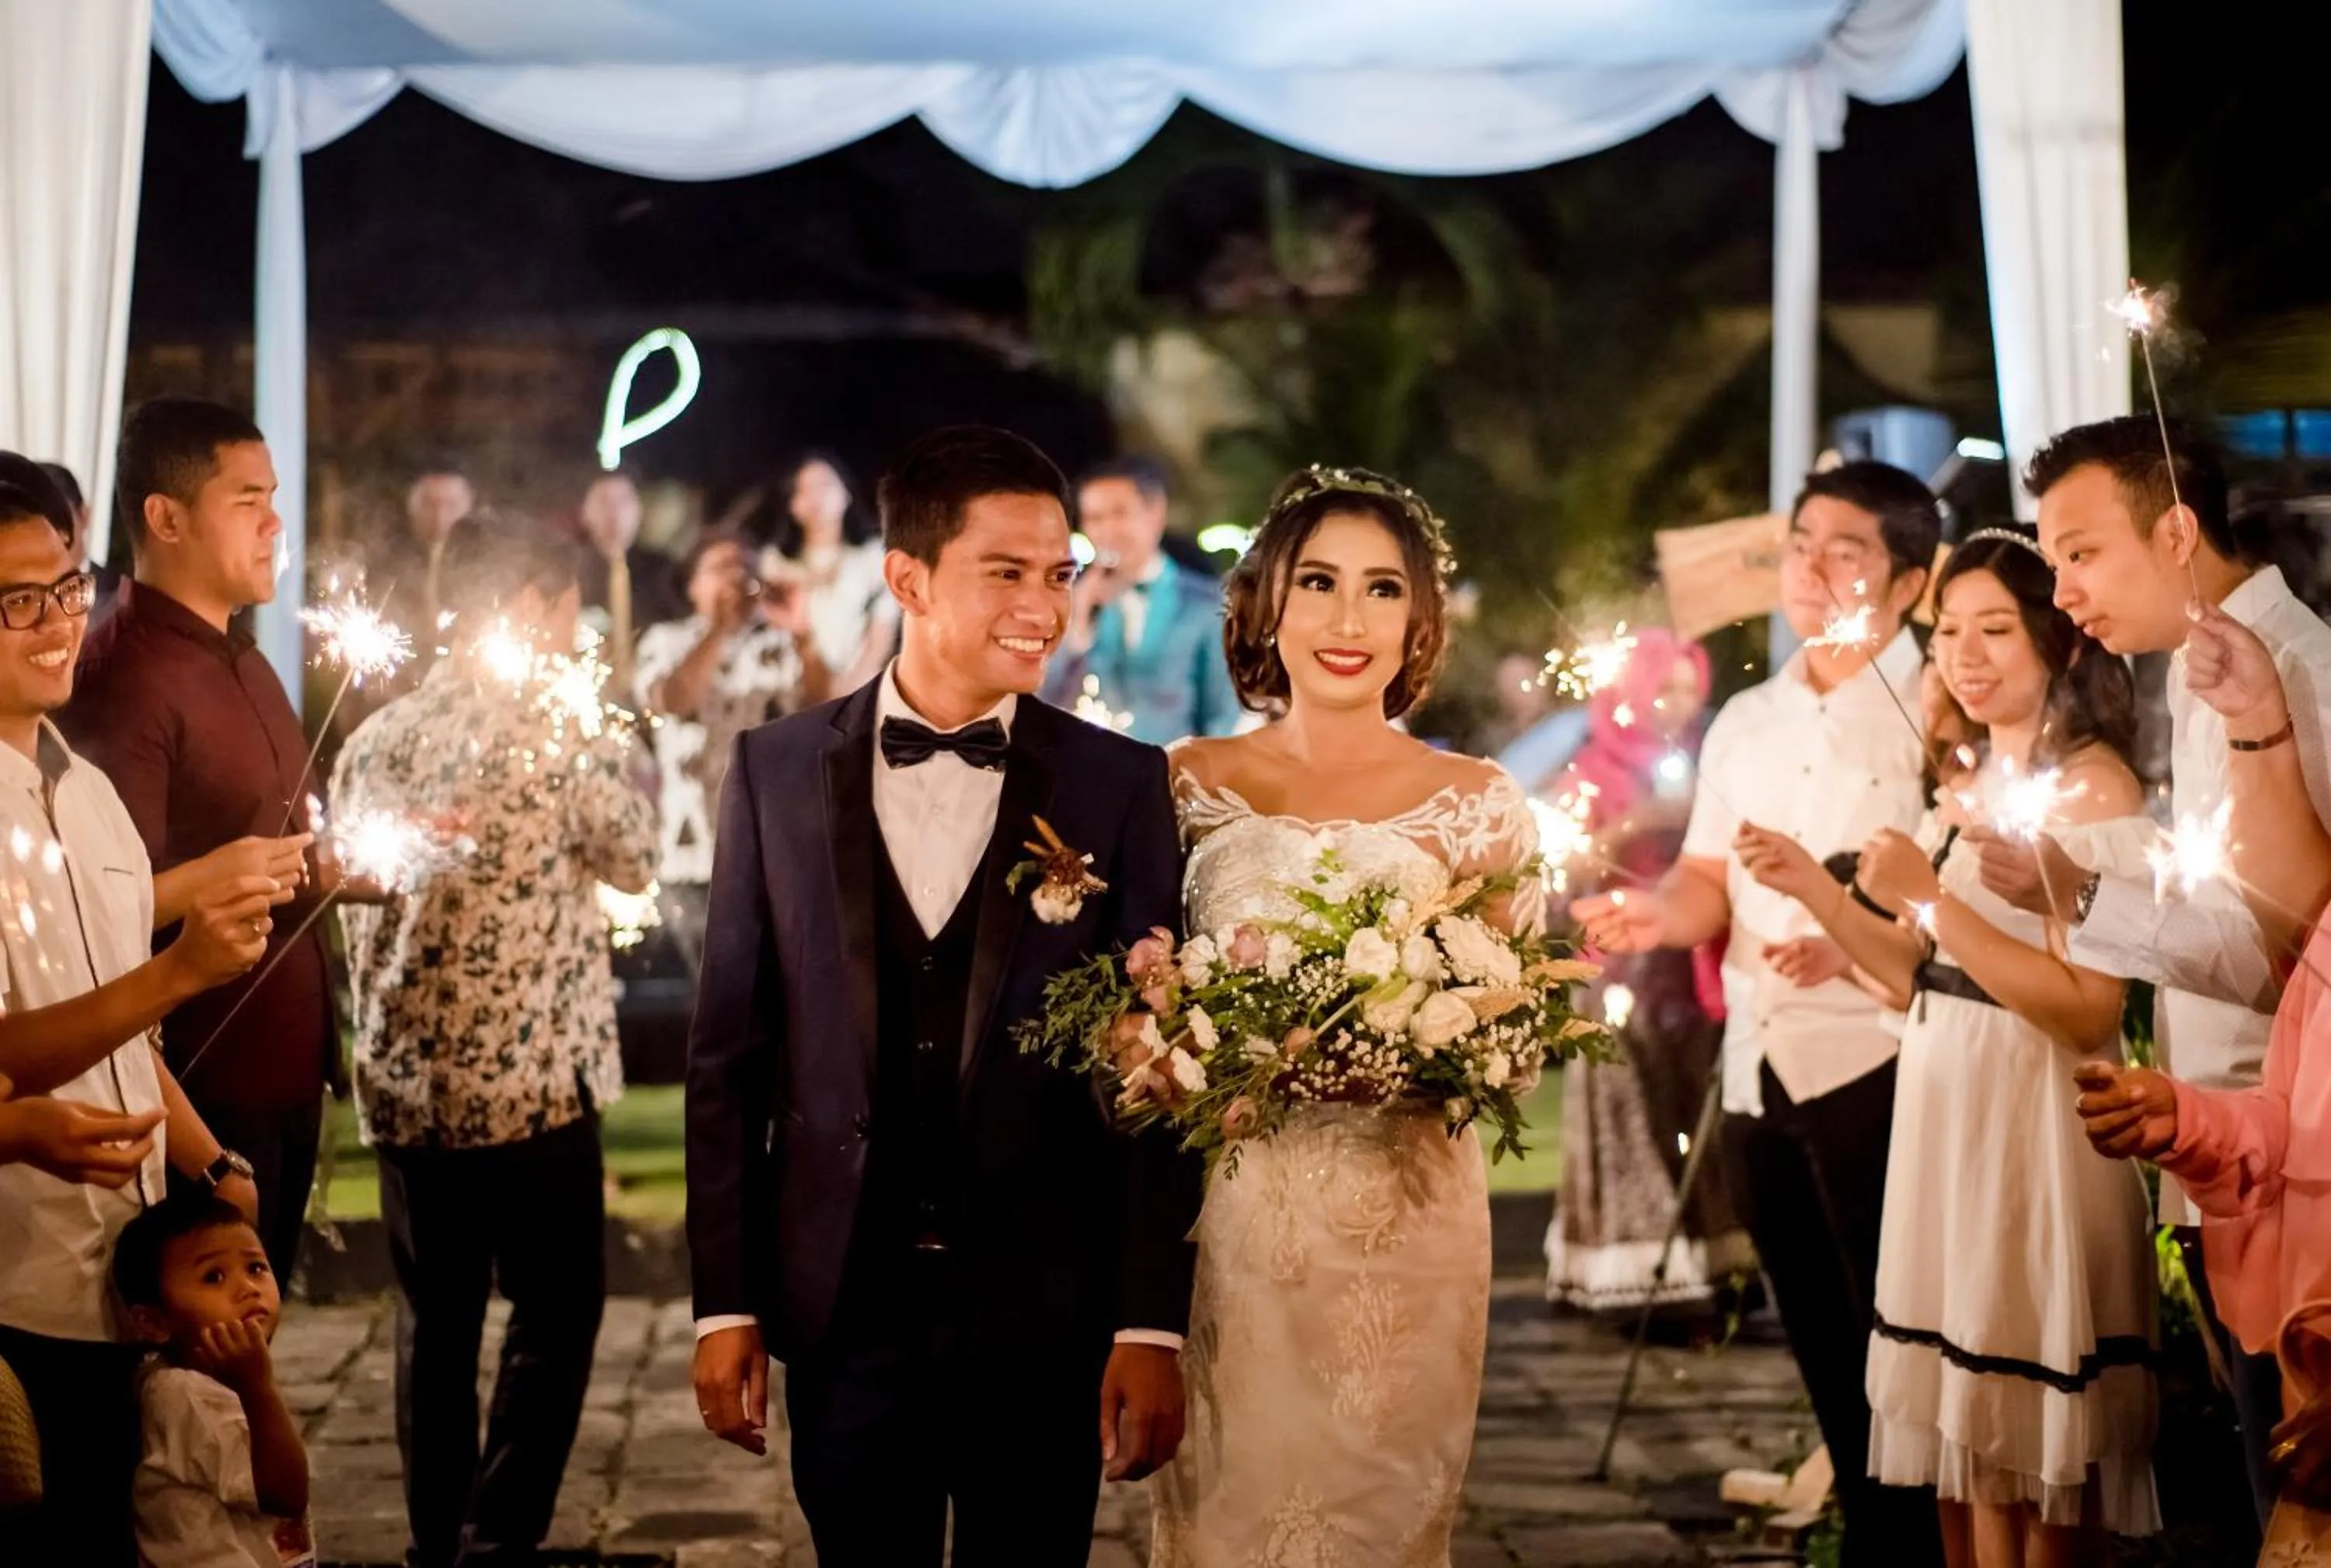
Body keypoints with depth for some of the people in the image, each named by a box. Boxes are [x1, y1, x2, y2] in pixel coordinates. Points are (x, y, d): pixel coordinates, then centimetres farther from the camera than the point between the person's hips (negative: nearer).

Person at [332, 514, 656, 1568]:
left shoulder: (376, 740, 6)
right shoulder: (552, 732, -11)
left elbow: (354, 913, 10)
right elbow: (634, 858, 1)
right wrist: (604, 749, 9)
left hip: (406, 1085, 5)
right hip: (532, 1078, -5)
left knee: (433, 1321, 12)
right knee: (554, 1309, 4)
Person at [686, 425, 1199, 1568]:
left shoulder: (1121, 787, -1)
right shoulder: (777, 773, 2)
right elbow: (728, 1053, 4)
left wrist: (1152, 1324, -7)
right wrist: (724, 1302, 1)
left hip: (1045, 1314, -1)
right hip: (843, 1307, 1)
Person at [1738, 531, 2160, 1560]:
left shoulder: (2091, 785, -11)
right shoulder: (1973, 784, 14)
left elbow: (2088, 1012, -19)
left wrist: (1933, 898, -23)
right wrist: (1816, 891, 3)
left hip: (2034, 1133, -8)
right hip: (1944, 1125, 8)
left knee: (2039, 1466, 1)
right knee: (1962, 1452, 13)